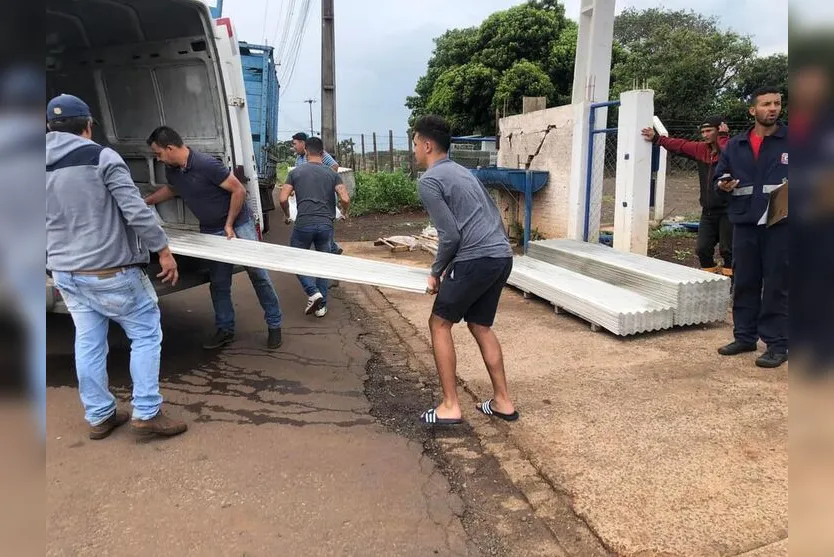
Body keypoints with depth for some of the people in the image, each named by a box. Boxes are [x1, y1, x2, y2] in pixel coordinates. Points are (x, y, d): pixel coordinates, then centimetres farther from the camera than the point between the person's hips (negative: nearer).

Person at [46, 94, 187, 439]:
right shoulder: (102, 158, -11)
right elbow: (136, 211, -18)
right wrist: (163, 250, -10)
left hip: (65, 272, 7)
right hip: (110, 271, -6)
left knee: (88, 343, 14)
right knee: (146, 334, 5)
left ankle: (99, 417, 22)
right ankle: (146, 413, 4)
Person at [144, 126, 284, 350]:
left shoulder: (206, 164, -25)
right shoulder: (171, 169, -1)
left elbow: (239, 190, -22)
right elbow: (171, 189, 24)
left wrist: (229, 224, -17)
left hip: (239, 224, -7)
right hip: (211, 231, 7)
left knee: (258, 274, -3)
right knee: (218, 283, 8)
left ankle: (274, 325, 8)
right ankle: (225, 329, 20)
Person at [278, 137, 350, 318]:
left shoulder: (295, 172, 6)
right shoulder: (332, 174, 8)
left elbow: (283, 199, 0)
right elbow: (345, 199, -3)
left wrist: (287, 215, 19)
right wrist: (344, 213, 18)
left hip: (303, 224, -2)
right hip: (325, 225, 2)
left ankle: (313, 293, -1)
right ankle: (322, 305, 17)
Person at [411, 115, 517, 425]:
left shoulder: (429, 181, -5)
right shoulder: (461, 172, 23)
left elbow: (450, 235, -13)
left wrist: (436, 271, 3)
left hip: (476, 260, -9)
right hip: (502, 255, 9)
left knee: (440, 323, 6)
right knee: (480, 326, 19)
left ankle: (450, 406, 8)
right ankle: (502, 401, 23)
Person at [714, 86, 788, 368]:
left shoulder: (788, 141, 1)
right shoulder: (735, 145, 11)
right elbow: (719, 177, 18)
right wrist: (723, 185, -5)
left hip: (780, 224, -3)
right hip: (744, 223, 4)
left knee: (777, 285, 0)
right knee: (744, 283, 9)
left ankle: (777, 344, 8)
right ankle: (744, 336, 21)